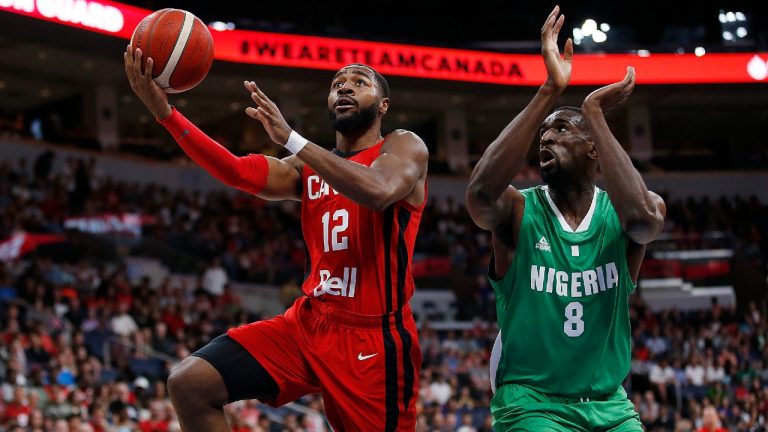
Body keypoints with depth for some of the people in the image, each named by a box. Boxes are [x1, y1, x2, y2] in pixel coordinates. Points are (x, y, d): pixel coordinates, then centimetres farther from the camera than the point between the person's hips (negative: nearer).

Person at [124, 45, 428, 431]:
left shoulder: (404, 147, 1)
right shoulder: (307, 168, 16)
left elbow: (379, 192, -24)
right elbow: (239, 172, -3)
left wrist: (291, 138, -28)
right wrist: (165, 112, -16)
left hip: (374, 335, -5)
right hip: (308, 322, 5)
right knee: (190, 382, -10)